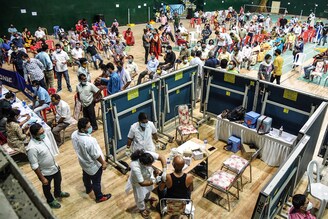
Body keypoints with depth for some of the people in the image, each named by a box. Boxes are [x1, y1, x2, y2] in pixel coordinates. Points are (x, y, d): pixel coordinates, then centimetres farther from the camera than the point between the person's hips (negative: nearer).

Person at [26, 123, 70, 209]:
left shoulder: (44, 136, -14)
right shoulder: (32, 148, -37)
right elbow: (34, 166, -26)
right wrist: (42, 178, -18)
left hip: (55, 166, 7)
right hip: (46, 172, -6)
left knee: (58, 181, 31)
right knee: (47, 187, 23)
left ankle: (58, 193, 61)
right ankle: (50, 201, 51)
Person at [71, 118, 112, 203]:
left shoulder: (74, 134, -17)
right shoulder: (89, 141, -41)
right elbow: (96, 155, -27)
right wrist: (103, 163, -10)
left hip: (83, 161, 8)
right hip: (93, 165, -7)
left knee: (86, 176, 33)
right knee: (96, 182, 17)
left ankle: (88, 189, 61)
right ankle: (99, 197, 40)